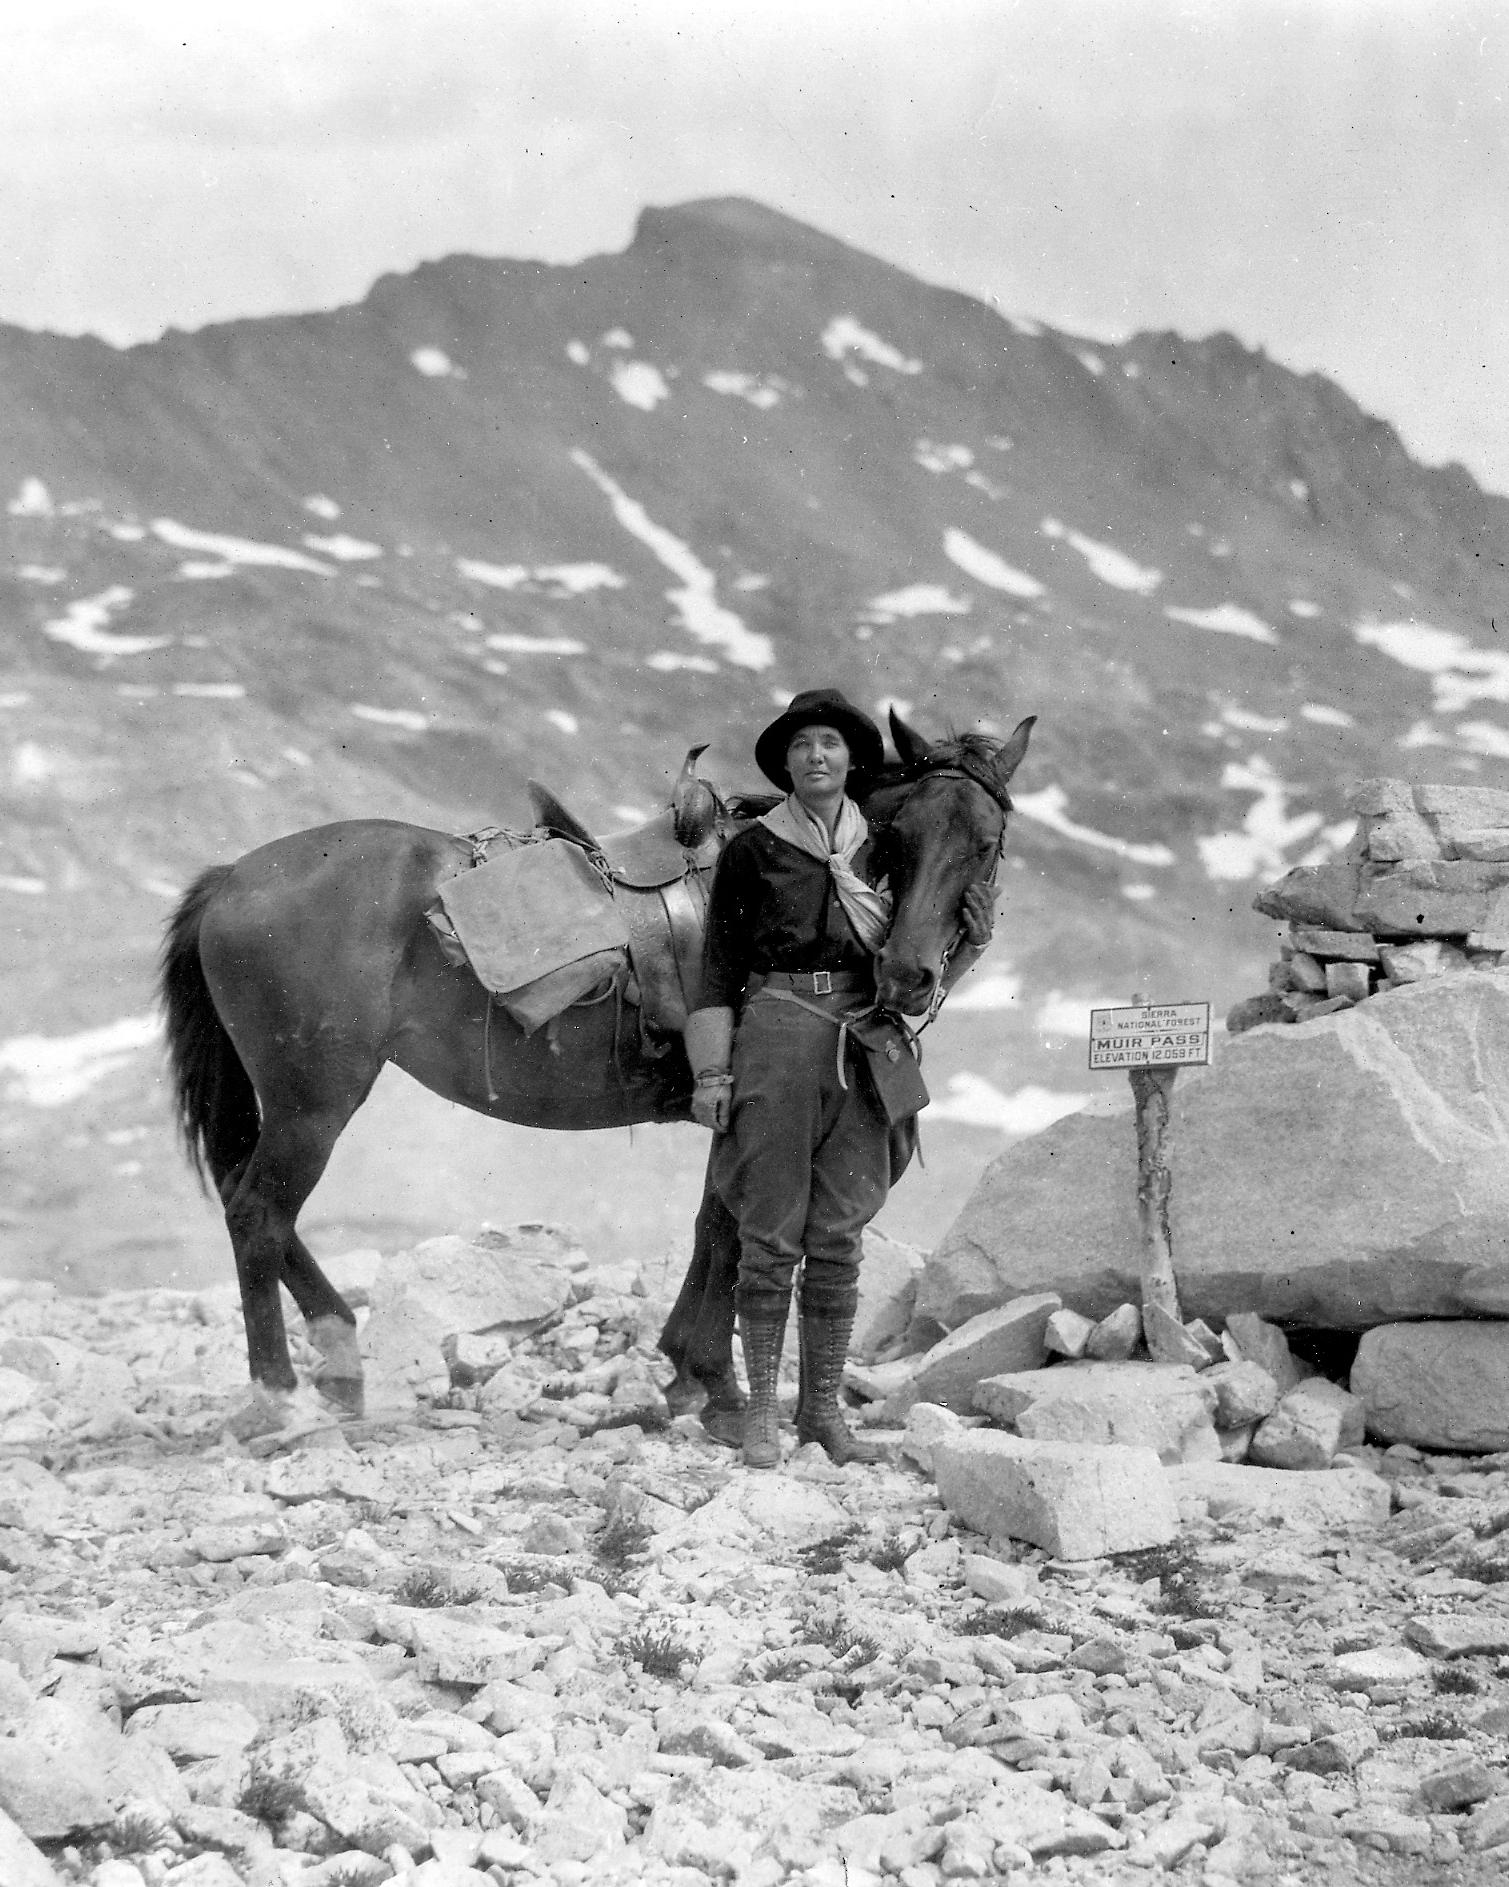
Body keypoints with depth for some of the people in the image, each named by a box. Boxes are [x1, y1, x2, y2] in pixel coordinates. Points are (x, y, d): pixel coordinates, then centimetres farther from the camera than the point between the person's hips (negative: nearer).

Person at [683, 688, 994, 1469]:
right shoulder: (752, 850, 2)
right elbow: (718, 965, 2)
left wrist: (969, 938, -2)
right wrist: (712, 1071, -5)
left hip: (863, 1046, 3)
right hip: (776, 1033, -3)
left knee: (838, 1237, 6)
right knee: (770, 1234, -2)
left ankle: (823, 1408, 13)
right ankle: (761, 1410, 4)